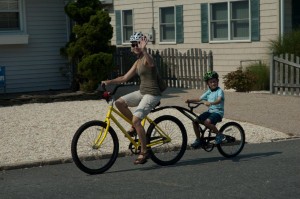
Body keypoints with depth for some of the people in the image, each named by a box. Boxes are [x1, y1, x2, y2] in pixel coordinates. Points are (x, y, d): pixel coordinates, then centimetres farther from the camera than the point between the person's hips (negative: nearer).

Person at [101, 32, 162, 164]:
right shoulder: (138, 62, 14)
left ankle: (144, 152, -8)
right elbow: (125, 78, 16)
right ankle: (135, 127, 14)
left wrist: (144, 50, -55)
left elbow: (151, 64, -39)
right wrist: (109, 82, 4)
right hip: (142, 92, 9)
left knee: (136, 119, -19)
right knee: (119, 102, 0)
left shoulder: (147, 58, -13)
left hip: (152, 95, -9)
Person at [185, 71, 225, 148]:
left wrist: (210, 103, -45)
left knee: (207, 122, -34)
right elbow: (199, 99, 15)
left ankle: (219, 135, -13)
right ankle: (198, 140, 7)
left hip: (218, 111, -7)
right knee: (195, 121, -7)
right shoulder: (208, 92, 13)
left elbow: (219, 100, -27)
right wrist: (190, 100, -2)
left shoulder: (219, 91, -8)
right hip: (210, 111, 7)